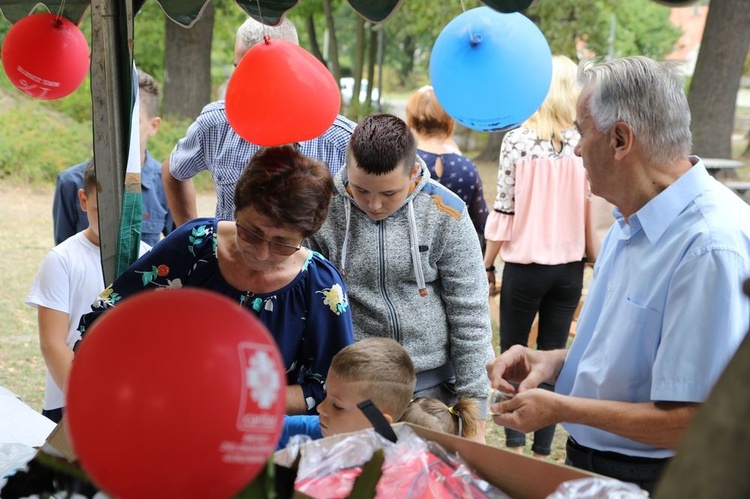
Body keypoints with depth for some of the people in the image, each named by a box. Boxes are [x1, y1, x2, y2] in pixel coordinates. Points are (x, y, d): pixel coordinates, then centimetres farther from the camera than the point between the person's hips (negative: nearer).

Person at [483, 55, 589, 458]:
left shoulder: (516, 141, -9)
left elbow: (504, 209, -7)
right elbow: (593, 212, 0)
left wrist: (487, 264, 2)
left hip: (524, 263, -2)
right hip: (569, 265, 3)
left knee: (512, 351, 12)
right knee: (554, 356, 10)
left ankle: (515, 443, 7)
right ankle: (542, 450, 14)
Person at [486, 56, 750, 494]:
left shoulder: (711, 247, -26)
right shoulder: (632, 223, 5)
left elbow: (693, 422, -26)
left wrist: (560, 408, -17)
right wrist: (555, 362, -2)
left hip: (650, 478, -8)